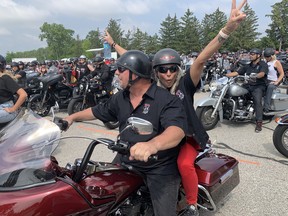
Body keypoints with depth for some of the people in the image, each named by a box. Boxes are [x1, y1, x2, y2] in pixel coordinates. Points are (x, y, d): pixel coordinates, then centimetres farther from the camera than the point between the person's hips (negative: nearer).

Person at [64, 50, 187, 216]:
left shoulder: (166, 99, -18)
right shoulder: (120, 98, 7)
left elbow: (178, 129, -34)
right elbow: (99, 111, 23)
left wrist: (153, 144, -53)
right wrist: (73, 117, 22)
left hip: (160, 169, -5)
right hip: (126, 163, 6)